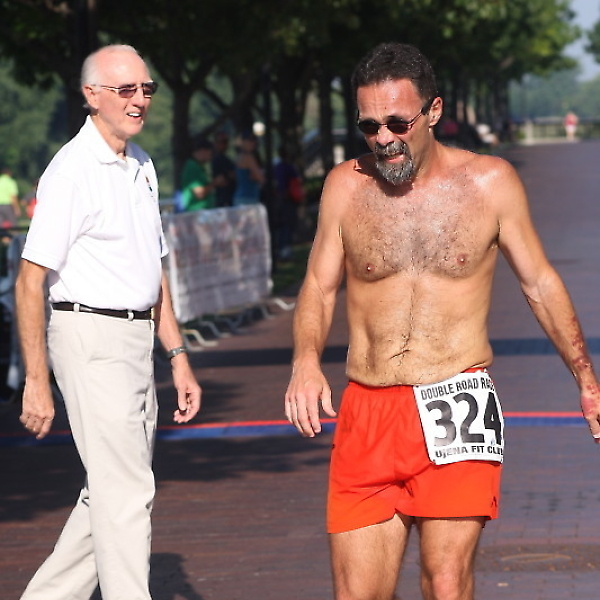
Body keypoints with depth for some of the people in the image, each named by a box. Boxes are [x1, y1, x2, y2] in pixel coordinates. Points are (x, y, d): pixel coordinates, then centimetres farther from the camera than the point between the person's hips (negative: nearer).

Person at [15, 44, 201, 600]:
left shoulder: (142, 166, 13)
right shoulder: (72, 170, -13)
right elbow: (29, 281, -14)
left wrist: (178, 356, 17)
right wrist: (36, 380, -17)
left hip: (137, 340, 9)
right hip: (90, 337, -9)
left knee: (111, 490, 13)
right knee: (125, 492, -11)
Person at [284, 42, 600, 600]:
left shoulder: (490, 182, 3)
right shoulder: (345, 186, 6)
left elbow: (540, 283, 12)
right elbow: (318, 287, 11)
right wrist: (305, 360, -9)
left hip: (458, 406, -2)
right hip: (366, 410, 2)